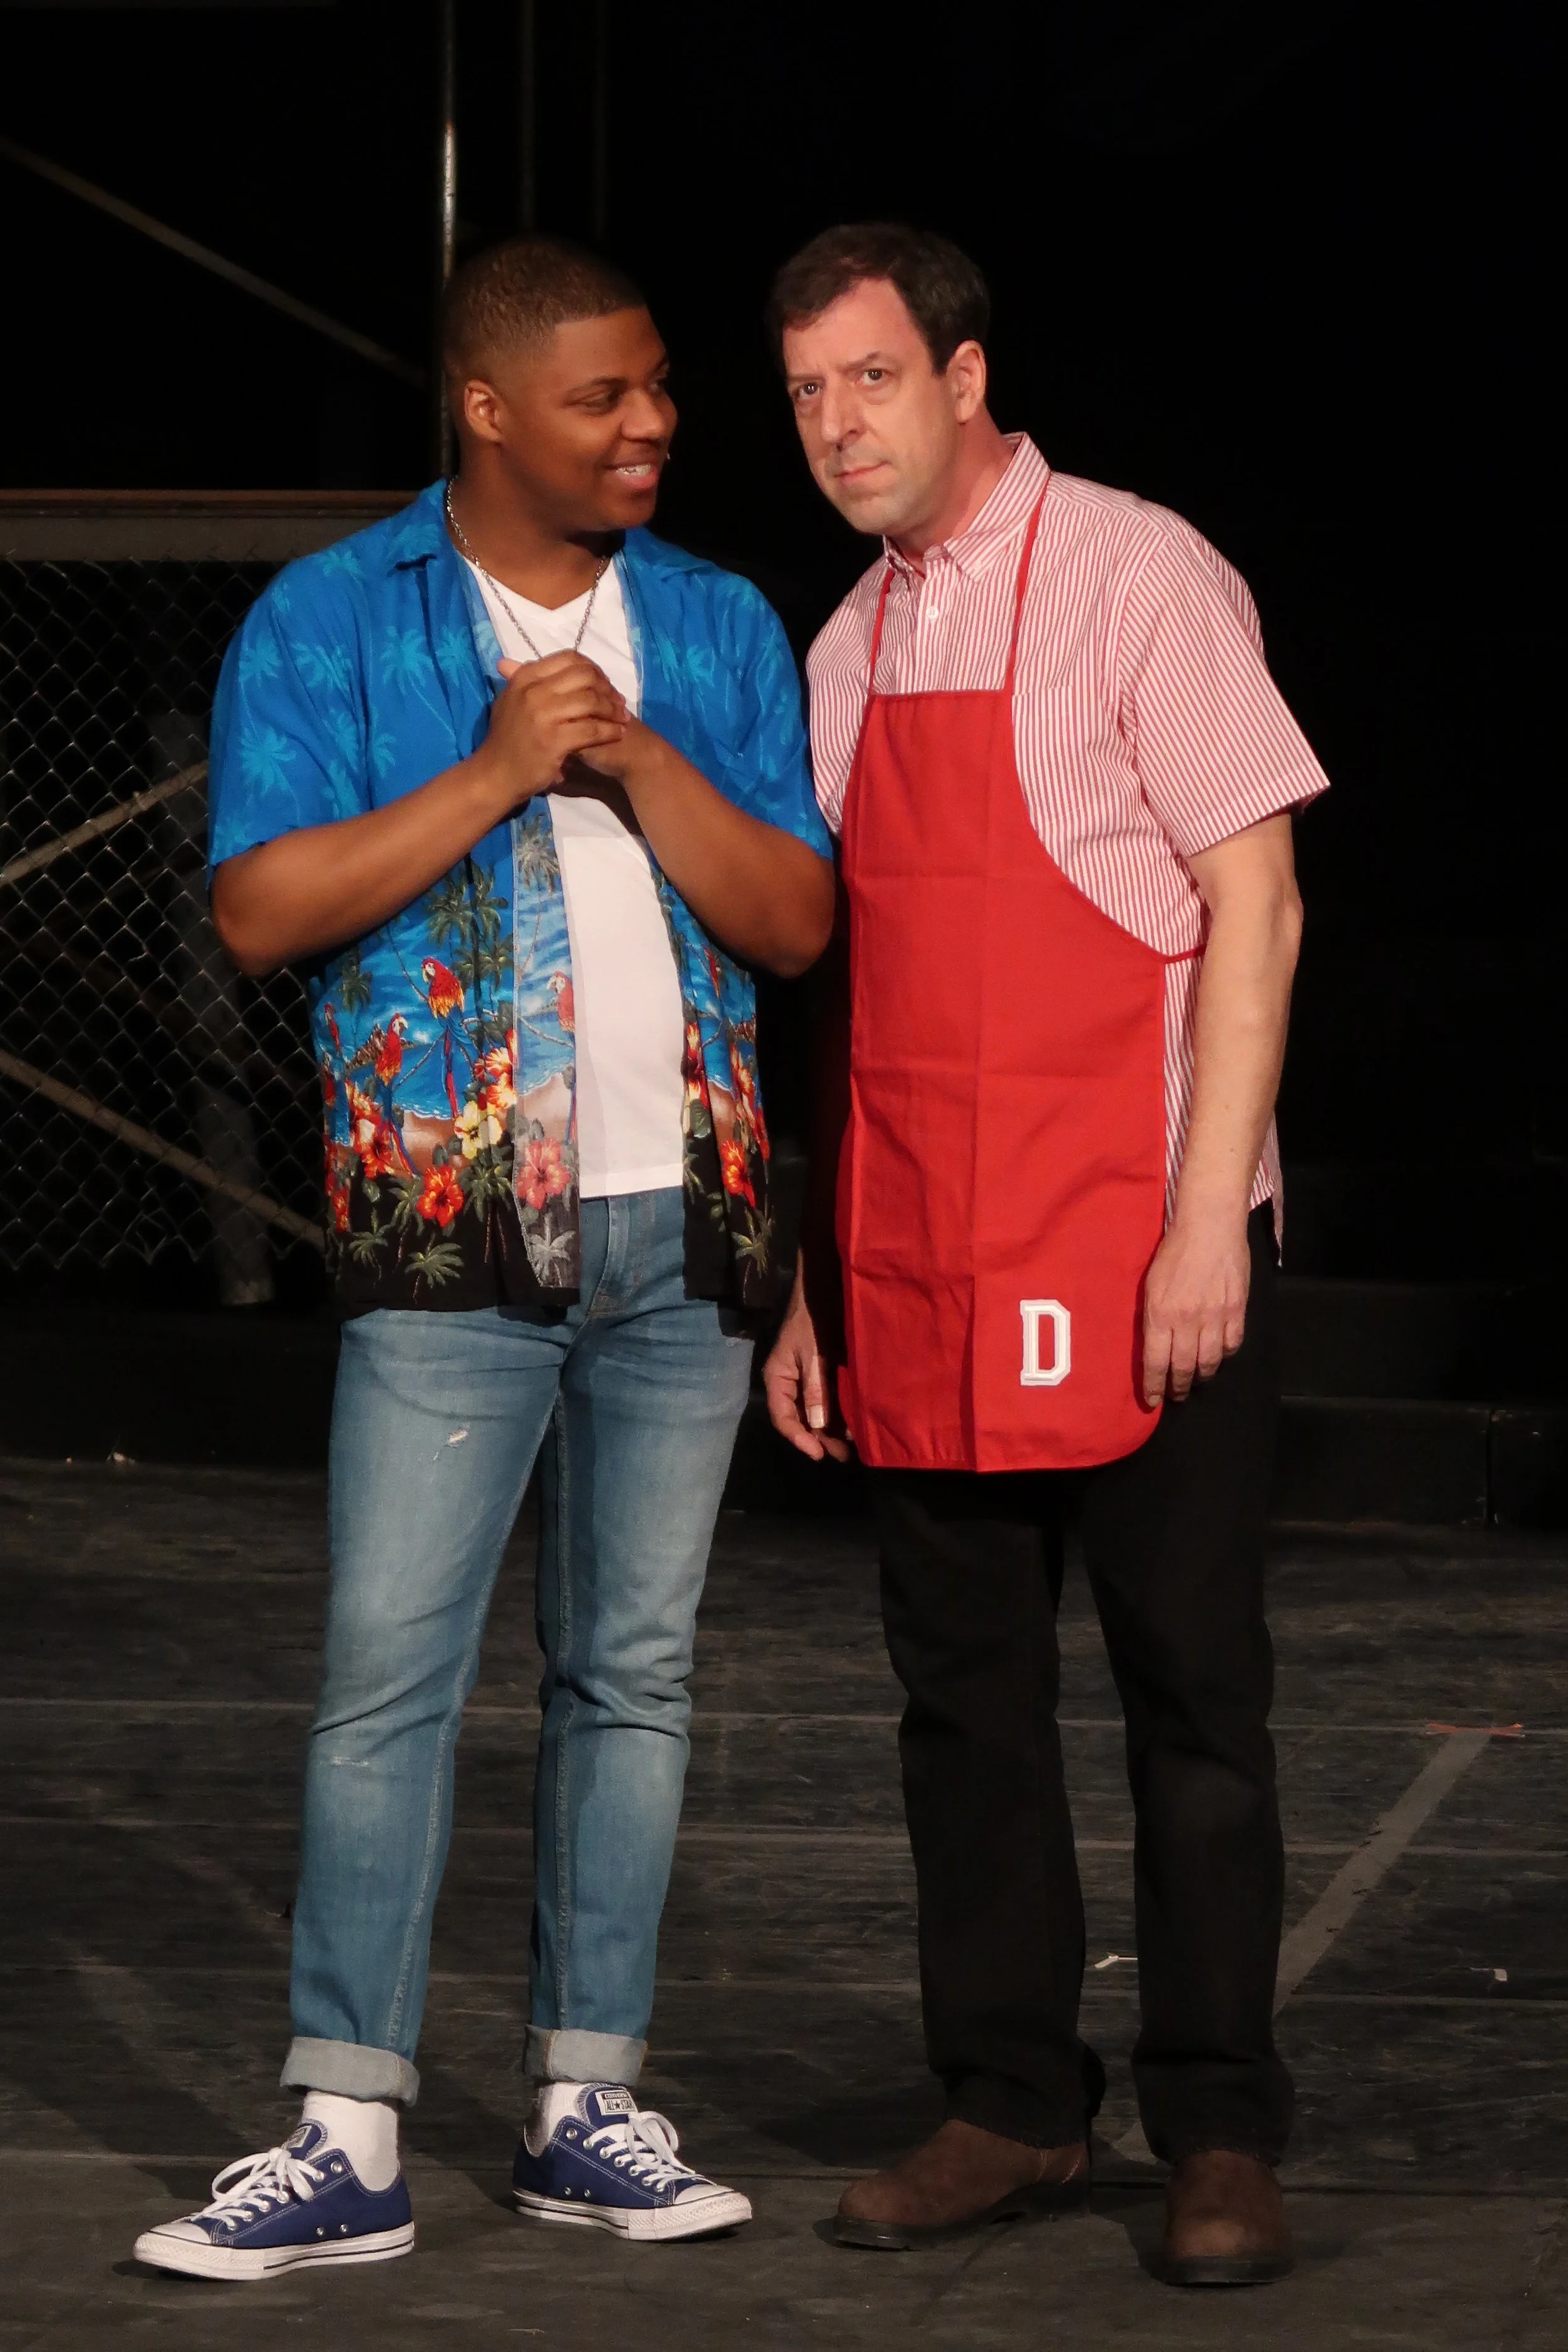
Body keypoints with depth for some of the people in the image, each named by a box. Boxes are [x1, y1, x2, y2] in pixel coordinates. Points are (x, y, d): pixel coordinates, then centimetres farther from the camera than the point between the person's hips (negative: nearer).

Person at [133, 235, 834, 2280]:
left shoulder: (719, 629, 11)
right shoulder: (329, 625, 1)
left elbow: (795, 922, 4)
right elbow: (262, 909, -9)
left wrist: (636, 758, -9)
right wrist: (497, 771, -14)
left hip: (683, 1227, 4)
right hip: (455, 1230, -4)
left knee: (634, 1672, 7)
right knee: (392, 1671, -8)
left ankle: (587, 2109, 14)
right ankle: (348, 2142, -5)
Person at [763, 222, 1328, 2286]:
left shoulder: (1136, 580, -6)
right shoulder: (848, 648, 14)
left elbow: (1255, 901, -10)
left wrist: (1207, 1226, -17)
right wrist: (810, 1275, 13)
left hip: (1136, 1247, -6)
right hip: (918, 1266, 6)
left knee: (1191, 1692, -1)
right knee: (963, 1689, 9)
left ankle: (1218, 2133, 6)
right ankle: (1012, 2106, 18)